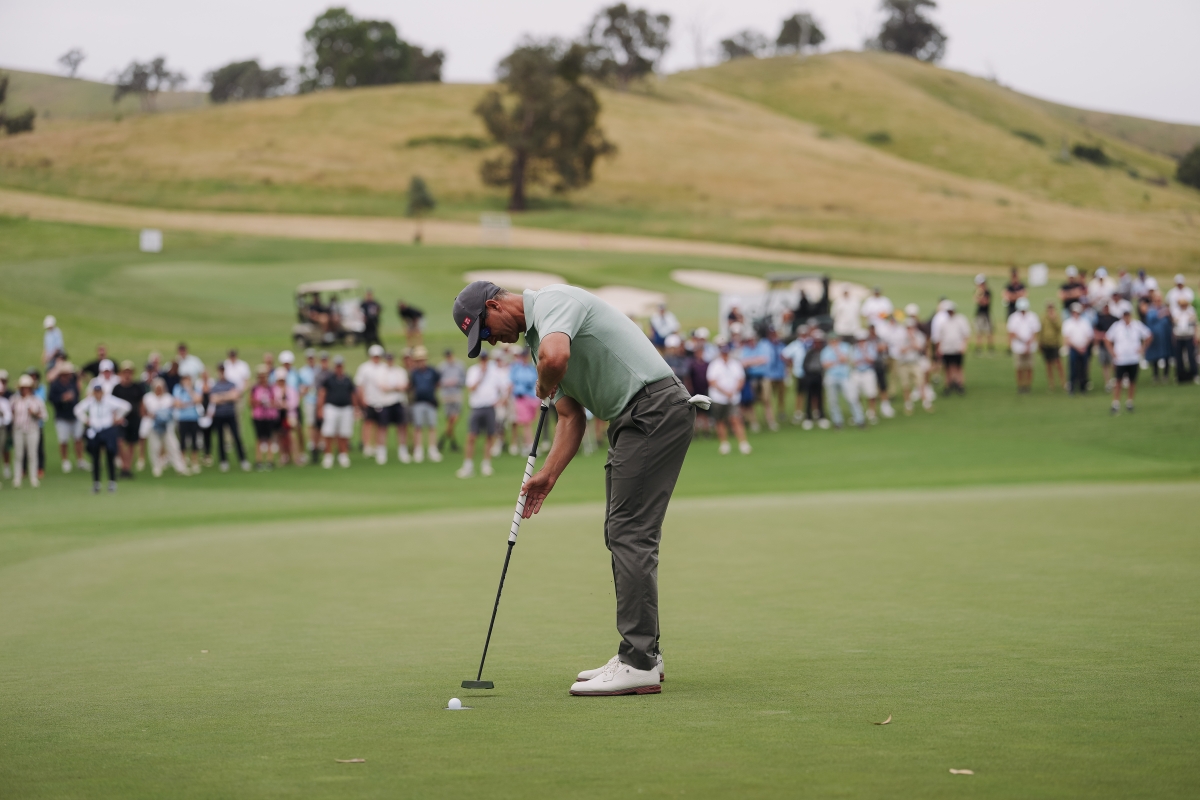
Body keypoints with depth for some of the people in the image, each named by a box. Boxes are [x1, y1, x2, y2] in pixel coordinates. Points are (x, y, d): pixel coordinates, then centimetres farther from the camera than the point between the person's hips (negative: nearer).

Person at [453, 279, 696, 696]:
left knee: (631, 534, -12)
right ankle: (641, 654, 16)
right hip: (632, 420, 11)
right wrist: (548, 475, 10)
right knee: (621, 534, 12)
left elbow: (555, 356, -33)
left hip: (655, 407, -11)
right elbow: (571, 418, 22)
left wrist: (544, 388, -10)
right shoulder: (538, 336, 21)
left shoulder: (553, 300, -10)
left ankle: (639, 665, -13)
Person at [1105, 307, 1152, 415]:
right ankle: (1116, 404, -2)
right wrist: (1113, 352, -3)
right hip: (1120, 360, -2)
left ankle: (1129, 402, 20)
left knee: (1132, 381, 6)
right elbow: (1107, 339, 5)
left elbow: (1148, 336, 11)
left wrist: (1142, 348, 3)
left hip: (1134, 359, 2)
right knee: (1118, 381, -5)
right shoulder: (1116, 326, -3)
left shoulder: (1137, 326, 0)